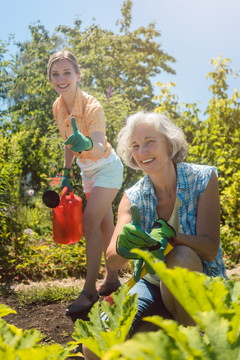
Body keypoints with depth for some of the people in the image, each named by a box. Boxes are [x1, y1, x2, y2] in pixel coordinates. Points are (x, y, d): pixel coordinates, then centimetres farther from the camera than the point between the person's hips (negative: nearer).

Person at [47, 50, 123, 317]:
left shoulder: (92, 107, -27)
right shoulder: (58, 107, -6)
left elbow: (99, 149, -41)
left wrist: (86, 144, -62)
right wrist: (66, 173, 8)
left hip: (107, 168, -7)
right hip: (88, 170, 7)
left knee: (90, 221, -17)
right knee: (104, 224, 13)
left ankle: (89, 290, -6)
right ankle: (111, 279, 27)